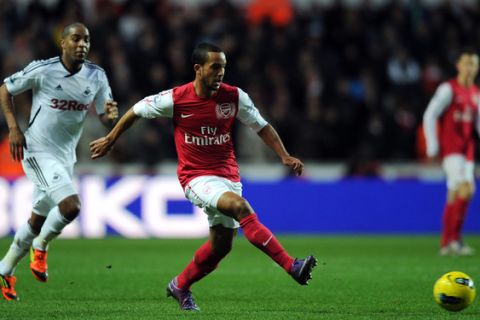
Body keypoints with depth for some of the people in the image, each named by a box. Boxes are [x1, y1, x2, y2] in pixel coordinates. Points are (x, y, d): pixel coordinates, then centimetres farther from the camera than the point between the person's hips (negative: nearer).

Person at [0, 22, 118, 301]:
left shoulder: (96, 77, -1)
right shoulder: (42, 70, -13)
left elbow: (107, 120, 5)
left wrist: (111, 116, -20)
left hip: (66, 157, 6)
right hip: (38, 151, -6)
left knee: (38, 219, 15)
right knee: (71, 205, -25)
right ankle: (41, 246, 2)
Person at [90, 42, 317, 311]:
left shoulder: (235, 97, -4)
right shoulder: (175, 99, -11)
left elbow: (262, 126, 9)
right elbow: (136, 111, 4)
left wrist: (285, 156, -2)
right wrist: (110, 141, 13)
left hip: (228, 176, 5)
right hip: (196, 176, -5)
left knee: (221, 246, 7)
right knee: (240, 207, -30)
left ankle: (180, 286, 32)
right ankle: (292, 267, -37)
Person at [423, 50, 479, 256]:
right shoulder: (448, 89, -5)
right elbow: (429, 116, -7)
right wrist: (432, 145, -12)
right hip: (449, 147, -7)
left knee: (455, 196, 6)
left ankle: (446, 243, 11)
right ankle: (454, 238, -15)